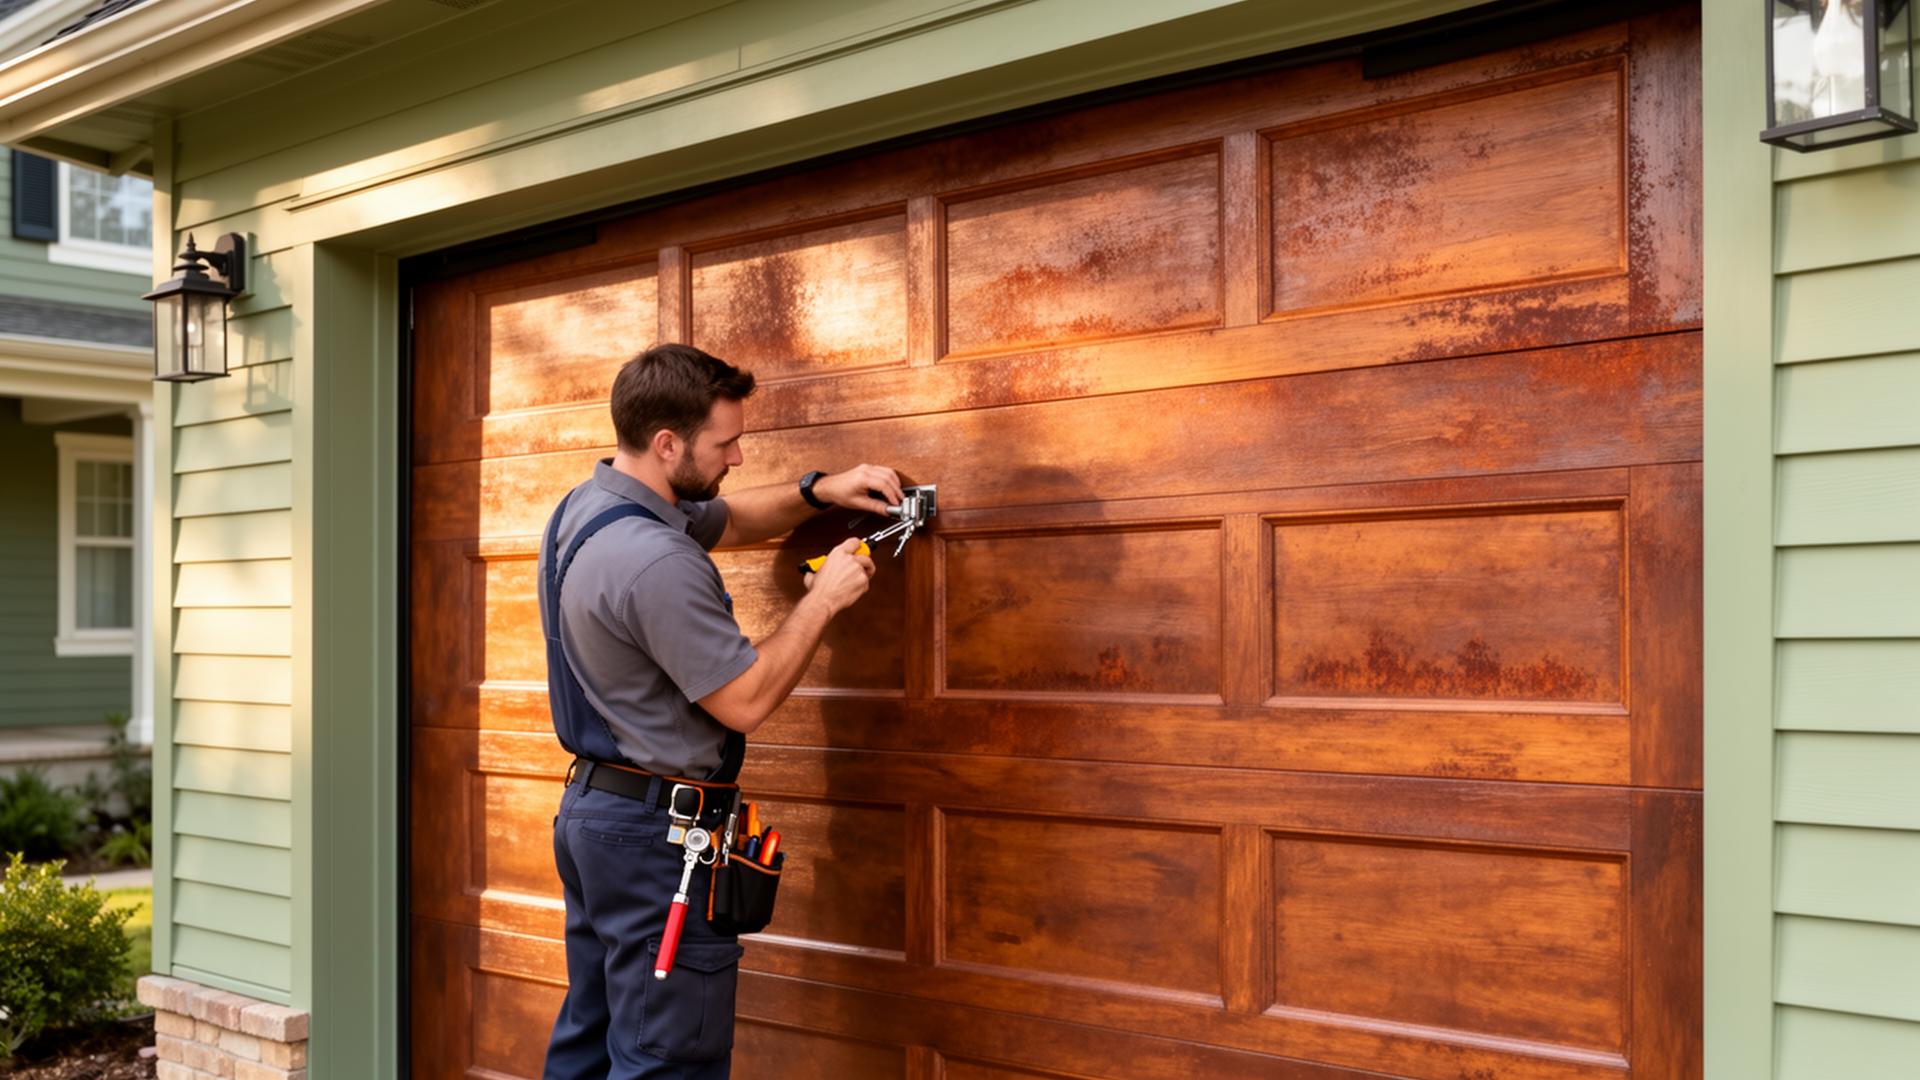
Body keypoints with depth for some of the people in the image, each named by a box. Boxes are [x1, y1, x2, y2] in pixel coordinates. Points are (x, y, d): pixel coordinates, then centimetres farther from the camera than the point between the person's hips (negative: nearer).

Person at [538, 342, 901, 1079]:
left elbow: (730, 521, 21)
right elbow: (746, 701, -20)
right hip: (658, 831, -10)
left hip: (593, 805, 10)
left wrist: (819, 492, 6)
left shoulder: (589, 505, 6)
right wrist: (823, 599, -10)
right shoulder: (657, 564, -26)